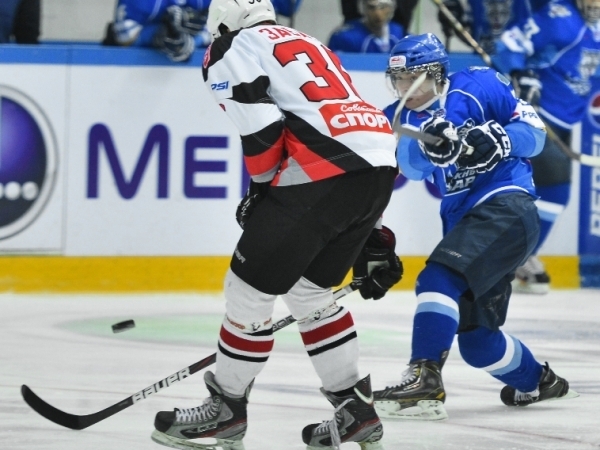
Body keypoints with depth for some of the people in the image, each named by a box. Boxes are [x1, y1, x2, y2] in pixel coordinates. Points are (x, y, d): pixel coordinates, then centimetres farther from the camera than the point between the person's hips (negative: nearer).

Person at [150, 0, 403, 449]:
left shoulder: (232, 50, 10)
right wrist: (372, 235, 32)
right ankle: (356, 410, 23)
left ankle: (227, 407, 17)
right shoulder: (306, 46, 34)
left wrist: (261, 187, 8)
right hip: (382, 164, 8)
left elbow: (260, 125, -9)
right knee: (307, 289, 23)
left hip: (325, 172, -8)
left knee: (250, 288, 6)